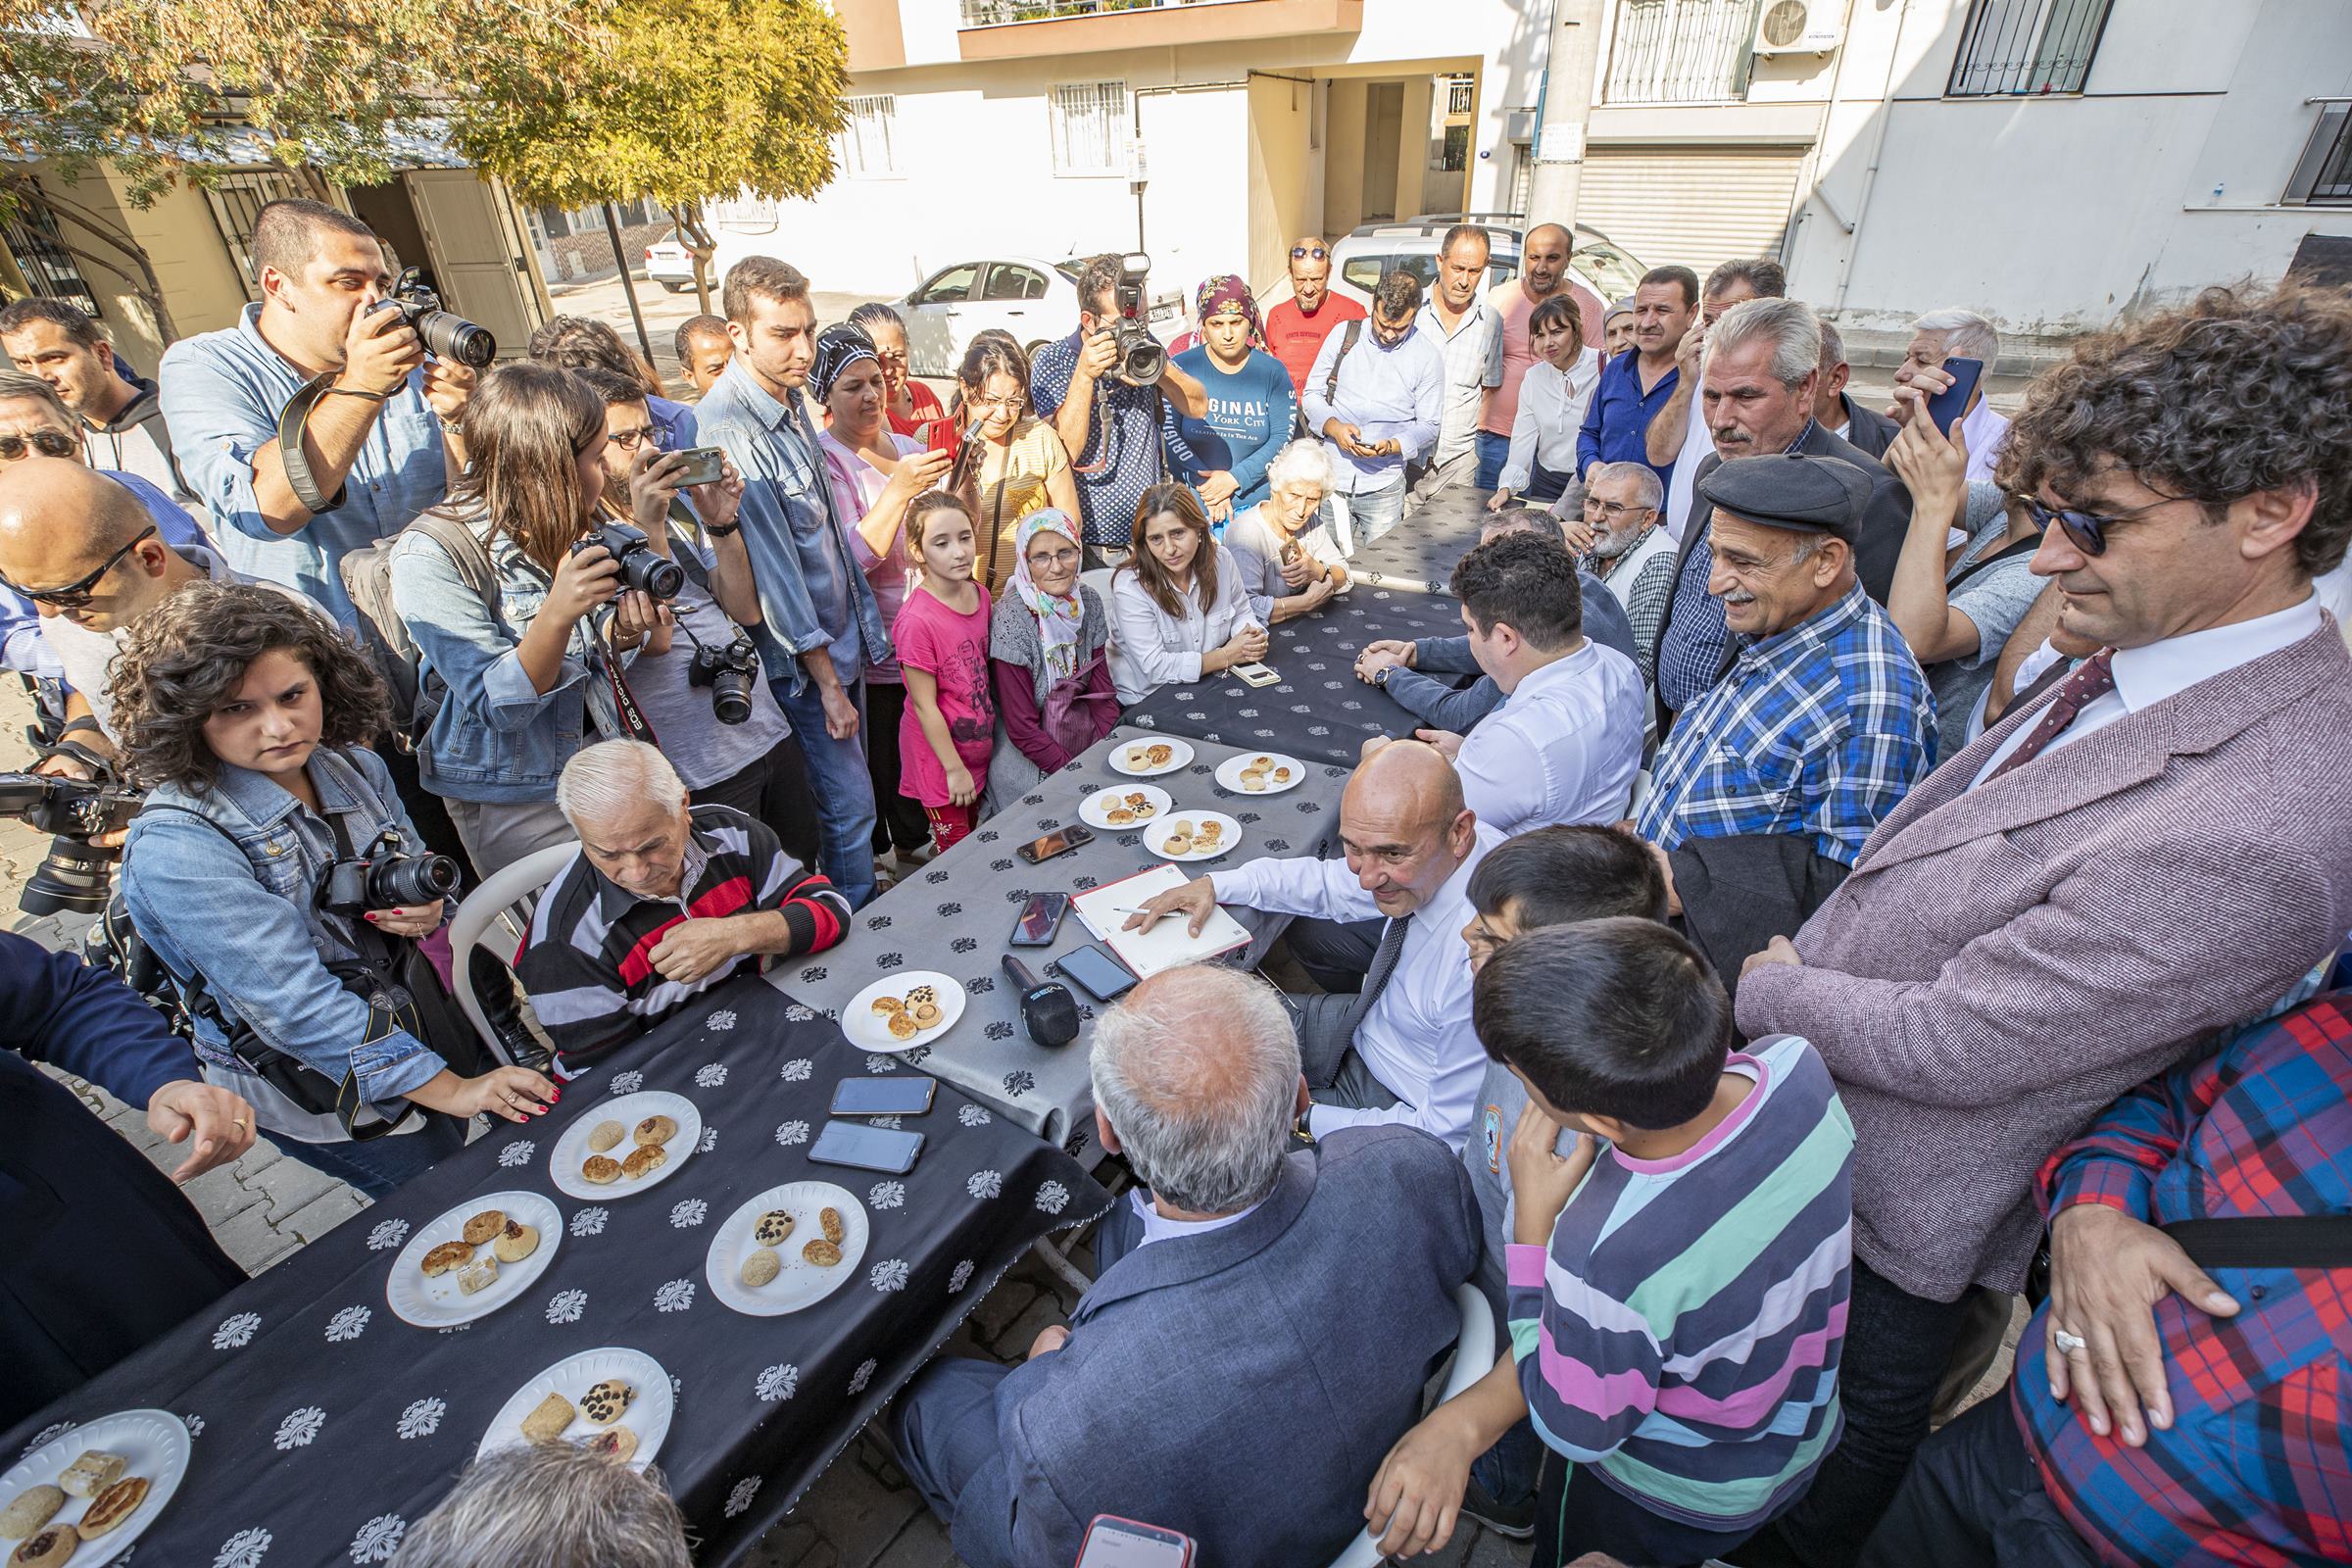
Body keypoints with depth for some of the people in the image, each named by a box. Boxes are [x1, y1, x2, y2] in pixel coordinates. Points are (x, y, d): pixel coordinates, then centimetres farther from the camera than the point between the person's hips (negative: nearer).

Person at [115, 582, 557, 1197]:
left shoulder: (355, 767, -7)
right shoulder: (174, 847, -25)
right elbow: (294, 1005, -29)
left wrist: (427, 908, -16)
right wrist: (449, 1090, -29)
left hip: (414, 1018, 6)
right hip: (315, 1088, -5)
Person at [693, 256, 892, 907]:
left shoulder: (789, 397, 7)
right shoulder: (724, 431, -21)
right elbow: (772, 568, -21)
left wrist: (866, 627, 15)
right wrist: (828, 683, -18)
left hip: (845, 636, 8)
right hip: (803, 658, -8)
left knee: (847, 795, 18)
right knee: (850, 806, 0)